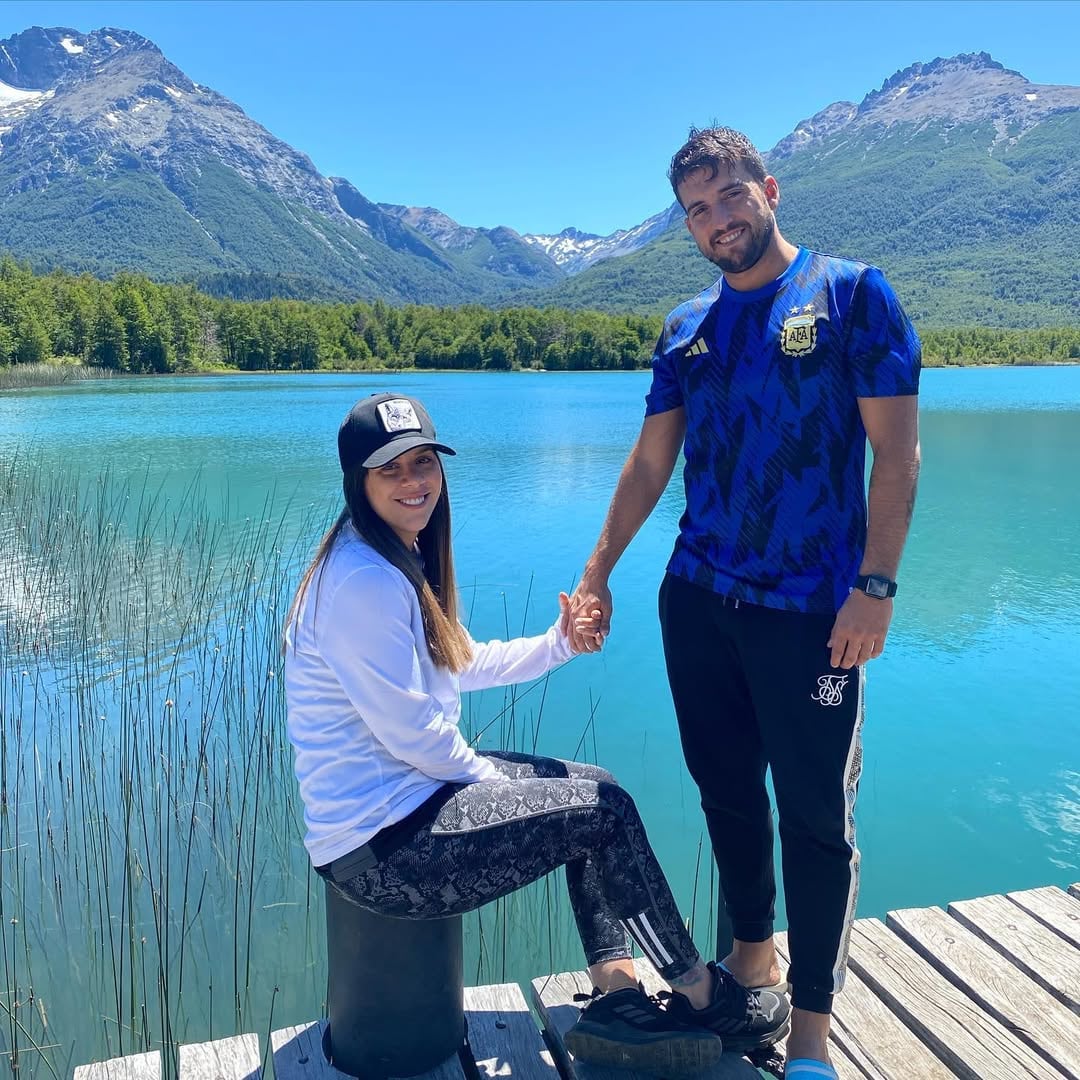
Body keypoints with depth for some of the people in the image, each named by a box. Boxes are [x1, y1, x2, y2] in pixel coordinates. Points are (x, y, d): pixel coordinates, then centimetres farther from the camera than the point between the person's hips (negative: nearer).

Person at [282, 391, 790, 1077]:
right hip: (380, 847, -11)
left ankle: (616, 1002, 13)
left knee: (593, 790, 13)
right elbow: (409, 731, -22)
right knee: (604, 811, -7)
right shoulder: (364, 582, -24)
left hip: (411, 787, 11)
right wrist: (489, 778, -5)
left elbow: (457, 663, 17)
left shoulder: (403, 559, 10)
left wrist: (558, 645, 7)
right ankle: (709, 999, 13)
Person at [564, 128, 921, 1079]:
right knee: (726, 789, 14)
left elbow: (897, 451, -7)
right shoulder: (687, 328, 12)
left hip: (812, 609, -4)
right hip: (697, 602, 5)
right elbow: (649, 465, 13)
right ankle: (752, 954, 34)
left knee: (816, 814, 2)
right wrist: (597, 573, 10)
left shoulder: (851, 293, -2)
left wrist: (875, 584, -15)